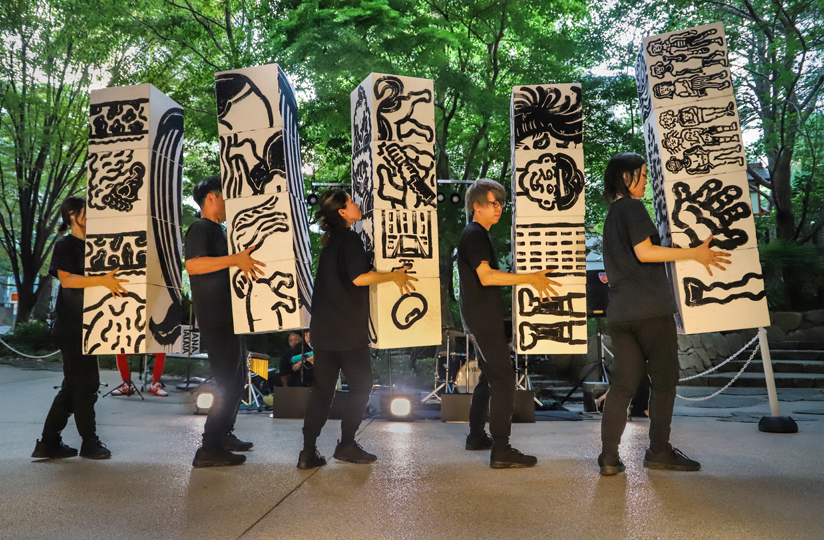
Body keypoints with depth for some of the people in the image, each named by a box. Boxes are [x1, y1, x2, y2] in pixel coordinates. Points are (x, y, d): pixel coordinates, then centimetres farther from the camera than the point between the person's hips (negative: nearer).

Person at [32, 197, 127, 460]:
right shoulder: (64, 245, -6)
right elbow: (66, 279, -19)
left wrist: (112, 283, 8)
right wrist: (103, 280, -30)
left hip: (88, 325, 8)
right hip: (71, 326, -8)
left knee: (74, 385, 11)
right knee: (85, 384, -4)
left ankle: (49, 442, 19)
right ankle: (89, 441, 8)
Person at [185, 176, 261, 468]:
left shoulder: (217, 230, 20)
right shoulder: (200, 228, -10)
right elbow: (193, 265, -27)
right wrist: (236, 259, -33)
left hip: (229, 317, 10)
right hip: (216, 319, -10)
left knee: (236, 378, 17)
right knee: (229, 382, -11)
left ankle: (224, 435, 27)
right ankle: (209, 449, -5)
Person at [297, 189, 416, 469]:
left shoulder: (330, 240, 16)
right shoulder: (350, 238, -10)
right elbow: (359, 277, -22)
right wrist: (394, 276, -10)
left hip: (322, 328, 8)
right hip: (348, 329, -8)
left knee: (322, 389, 10)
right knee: (361, 384, 6)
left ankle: (308, 451, 10)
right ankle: (346, 444, 10)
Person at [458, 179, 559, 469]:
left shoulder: (477, 234, 18)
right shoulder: (474, 234, -14)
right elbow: (486, 276, -26)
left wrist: (530, 281, 21)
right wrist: (530, 278, -26)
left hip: (484, 318, 11)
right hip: (483, 318, -11)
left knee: (490, 377, 18)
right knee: (503, 380, -12)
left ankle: (476, 436, 28)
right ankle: (501, 451, -10)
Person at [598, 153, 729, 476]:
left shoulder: (612, 214, 22)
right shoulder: (632, 207, -5)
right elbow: (644, 252, -17)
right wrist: (694, 253, -13)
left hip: (619, 312, 8)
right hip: (650, 309, -8)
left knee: (623, 382, 7)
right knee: (664, 378, 4)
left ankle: (609, 457, 4)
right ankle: (659, 451, 9)